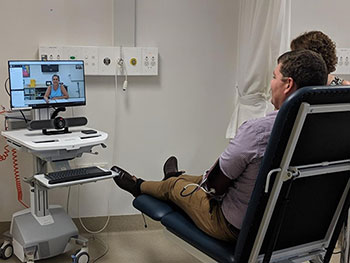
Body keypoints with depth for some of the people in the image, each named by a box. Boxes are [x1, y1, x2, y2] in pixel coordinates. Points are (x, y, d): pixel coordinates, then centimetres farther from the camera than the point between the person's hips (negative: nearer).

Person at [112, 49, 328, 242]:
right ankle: (177, 176, 65)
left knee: (174, 186, 21)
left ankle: (138, 186, 54)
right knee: (206, 178, 31)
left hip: (236, 228, -6)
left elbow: (214, 186, -21)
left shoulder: (256, 131, -33)